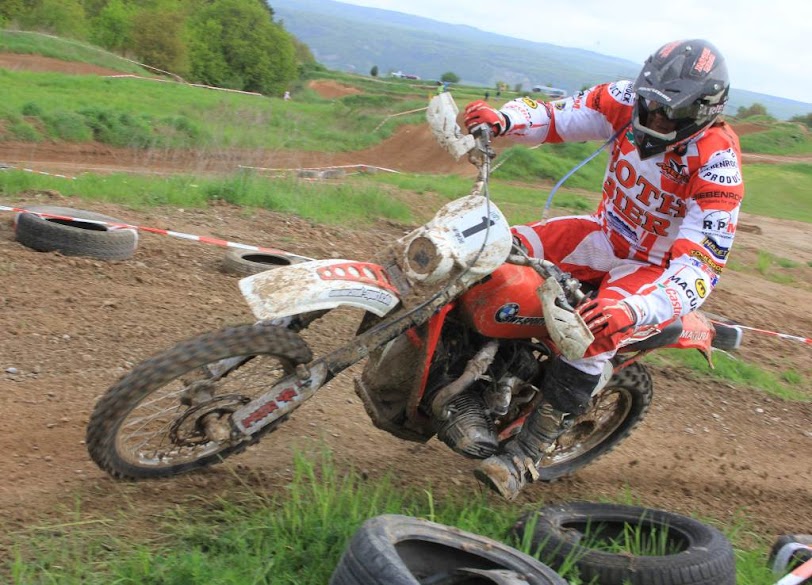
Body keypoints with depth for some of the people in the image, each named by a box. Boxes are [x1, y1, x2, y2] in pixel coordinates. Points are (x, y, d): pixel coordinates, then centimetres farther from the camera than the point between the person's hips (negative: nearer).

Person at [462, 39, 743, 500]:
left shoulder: (716, 164, -29)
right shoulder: (630, 103, -14)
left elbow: (703, 264, -35)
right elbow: (557, 116, -11)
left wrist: (635, 310, -51)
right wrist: (504, 119, -35)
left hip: (658, 268, -6)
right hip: (607, 234, 6)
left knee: (596, 332, -32)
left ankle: (525, 457, -21)